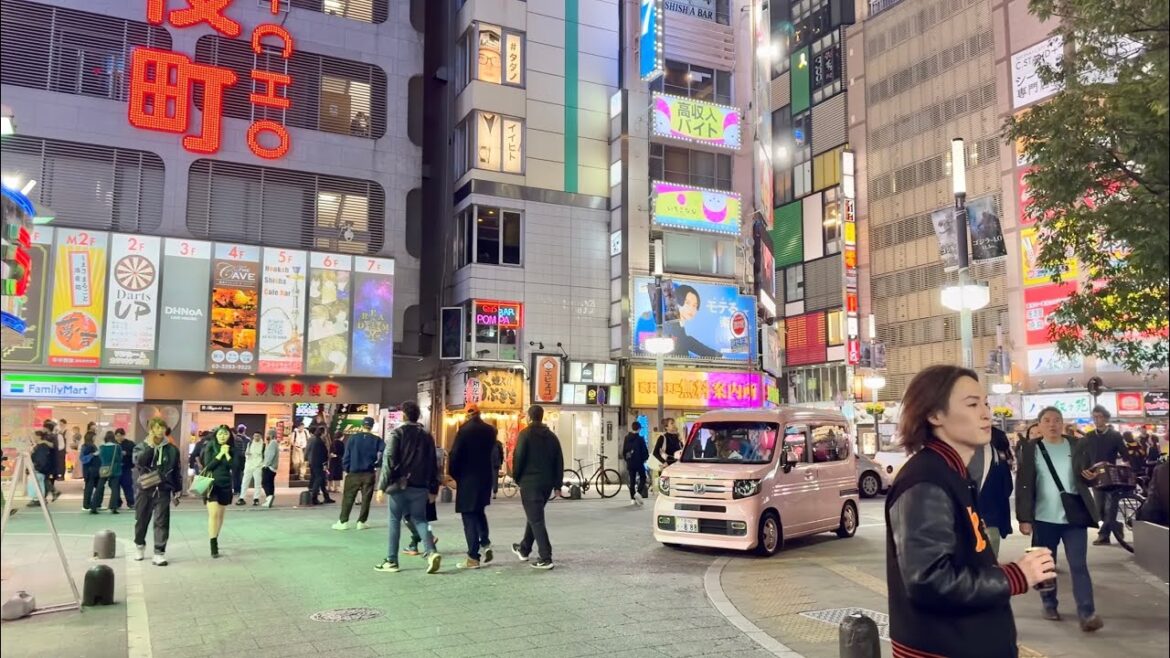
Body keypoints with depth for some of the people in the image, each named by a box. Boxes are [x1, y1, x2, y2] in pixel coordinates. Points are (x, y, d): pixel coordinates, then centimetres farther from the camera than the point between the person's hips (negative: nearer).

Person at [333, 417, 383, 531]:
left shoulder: (353, 438, -2)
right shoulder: (377, 440, -2)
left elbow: (346, 455, -4)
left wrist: (346, 469, 5)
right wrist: (376, 464, 3)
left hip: (354, 473, 0)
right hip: (369, 474, 0)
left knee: (348, 498, 6)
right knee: (366, 499, 8)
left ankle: (343, 522, 6)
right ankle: (361, 522, 8)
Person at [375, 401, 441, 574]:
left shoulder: (397, 432, -5)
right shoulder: (427, 435, 8)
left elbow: (389, 460, -12)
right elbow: (432, 464, 9)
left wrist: (382, 486, -9)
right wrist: (433, 488, 14)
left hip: (400, 484, -3)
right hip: (420, 486, 4)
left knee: (395, 521, 8)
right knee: (419, 519, 10)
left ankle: (391, 561, 11)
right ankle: (431, 552, -10)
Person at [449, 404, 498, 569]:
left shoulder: (464, 431, -11)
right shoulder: (490, 430, 4)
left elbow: (455, 455, -11)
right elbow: (491, 452, 8)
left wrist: (454, 475, 0)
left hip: (468, 478, -5)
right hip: (486, 476, 5)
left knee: (469, 516, -1)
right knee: (479, 511, 24)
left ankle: (473, 557, -3)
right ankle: (485, 544, 9)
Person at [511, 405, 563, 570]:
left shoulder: (525, 434, -7)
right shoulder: (551, 436, 10)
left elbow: (518, 458, -12)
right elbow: (559, 461, 8)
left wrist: (516, 478, 2)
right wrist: (557, 484, 11)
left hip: (529, 482, -6)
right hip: (547, 482, 7)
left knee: (536, 519, -7)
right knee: (534, 515, 21)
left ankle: (545, 558, -13)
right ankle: (524, 549, 35)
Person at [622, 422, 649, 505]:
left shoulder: (626, 438, 5)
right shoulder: (640, 439, -11)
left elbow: (623, 451, 10)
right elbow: (645, 451, -9)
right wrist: (645, 458, 10)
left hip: (630, 463, 5)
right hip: (639, 462, -4)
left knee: (632, 480, 9)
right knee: (642, 478, 7)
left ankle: (633, 498, 9)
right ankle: (638, 492, -15)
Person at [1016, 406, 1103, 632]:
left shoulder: (1077, 445, 6)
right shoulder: (1031, 449, -1)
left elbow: (1086, 476, 13)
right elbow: (1024, 485, -4)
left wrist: (1090, 475, -12)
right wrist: (1024, 518, -9)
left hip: (1074, 516, 1)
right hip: (1044, 518, -1)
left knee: (1079, 565, -3)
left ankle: (1087, 613, -2)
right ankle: (1049, 605, 26)